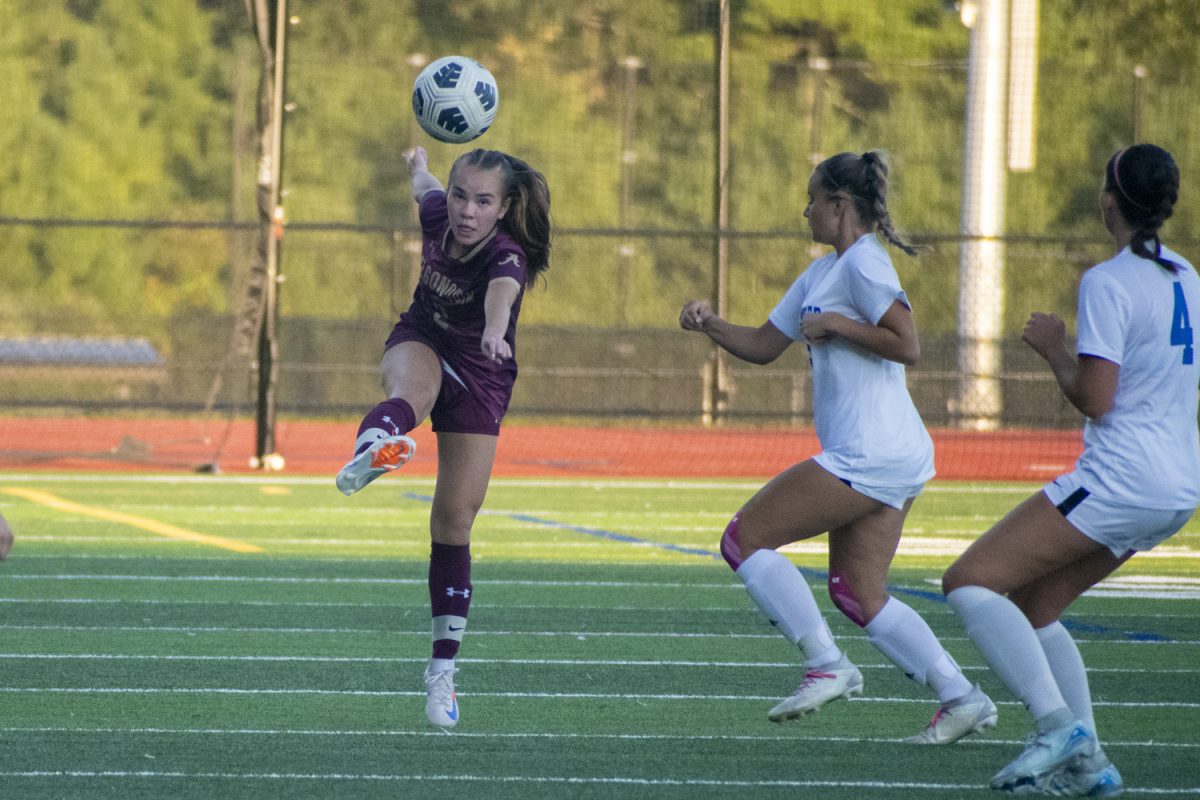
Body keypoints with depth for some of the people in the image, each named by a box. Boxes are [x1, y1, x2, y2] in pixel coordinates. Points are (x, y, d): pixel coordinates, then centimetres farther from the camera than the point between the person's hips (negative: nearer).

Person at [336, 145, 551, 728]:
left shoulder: (507, 255, -31)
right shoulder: (438, 215, -17)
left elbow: (503, 290, -56)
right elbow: (425, 189, 9)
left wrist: (495, 331, -78)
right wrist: (420, 169, 34)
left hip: (479, 379, -2)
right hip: (421, 343, 2)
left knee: (453, 526, -4)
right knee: (413, 389, -37)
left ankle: (442, 672, 8)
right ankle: (369, 451, -73)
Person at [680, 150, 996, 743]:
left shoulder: (863, 263, -10)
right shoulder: (822, 273, 20)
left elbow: (907, 346, -20)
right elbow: (763, 346, 25)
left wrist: (835, 325, -13)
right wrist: (709, 325, 9)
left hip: (869, 456, -10)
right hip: (893, 457, 10)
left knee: (744, 538, -5)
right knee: (857, 594, 9)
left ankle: (826, 666, -6)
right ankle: (961, 698, 3)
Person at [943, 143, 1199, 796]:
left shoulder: (1107, 283, -13)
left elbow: (1095, 399, -17)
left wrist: (1052, 347, -1)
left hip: (1119, 478, -9)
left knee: (969, 582, -7)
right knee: (1031, 608, 18)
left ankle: (1059, 723, -20)